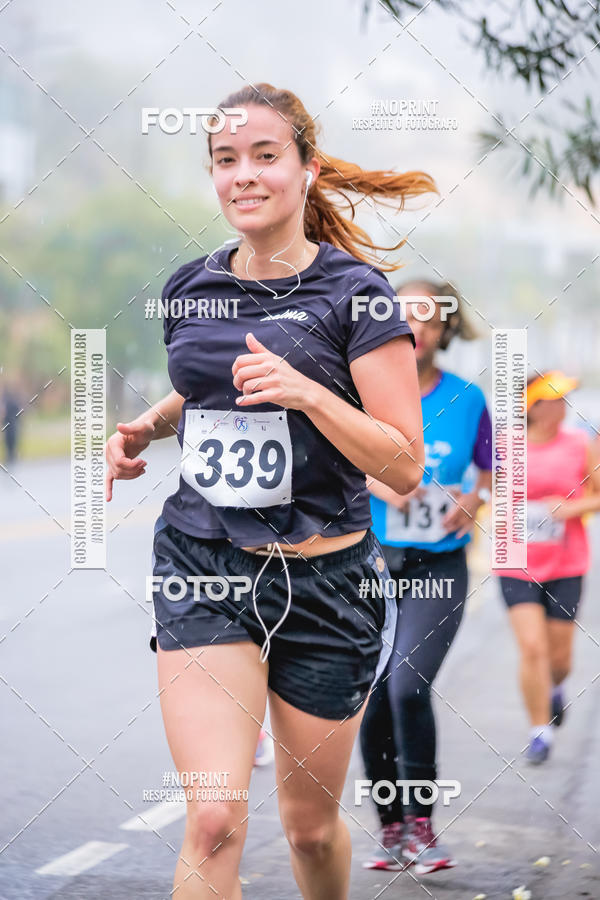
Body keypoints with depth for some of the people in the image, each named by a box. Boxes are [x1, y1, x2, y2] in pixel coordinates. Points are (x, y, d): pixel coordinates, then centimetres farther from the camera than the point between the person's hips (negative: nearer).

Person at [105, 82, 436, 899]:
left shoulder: (355, 292, -7)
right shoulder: (190, 289, 5)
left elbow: (405, 466, -10)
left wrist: (306, 392, -23)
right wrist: (146, 428, 6)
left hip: (322, 579, -2)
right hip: (201, 565, 2)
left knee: (311, 825, 13)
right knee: (215, 822, -16)